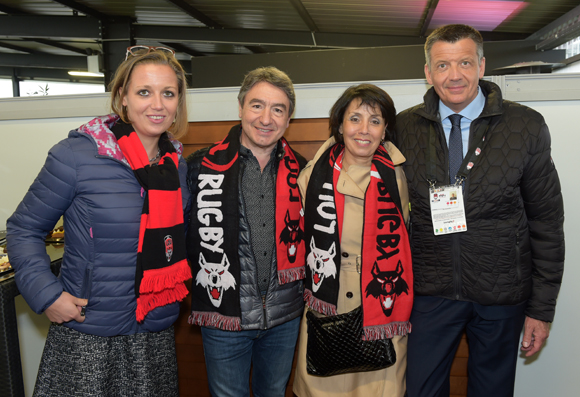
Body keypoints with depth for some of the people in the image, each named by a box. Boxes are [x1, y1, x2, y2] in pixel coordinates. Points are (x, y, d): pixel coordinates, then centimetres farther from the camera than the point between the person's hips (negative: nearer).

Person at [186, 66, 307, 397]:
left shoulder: (299, 170, 2)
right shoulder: (203, 166, -7)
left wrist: (303, 289, 8)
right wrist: (203, 282, -3)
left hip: (285, 317, 3)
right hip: (225, 313, -2)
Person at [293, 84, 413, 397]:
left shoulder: (396, 177, -3)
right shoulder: (314, 174, -2)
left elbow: (404, 239, 10)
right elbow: (298, 236, 11)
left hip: (382, 315, 0)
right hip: (324, 312, 1)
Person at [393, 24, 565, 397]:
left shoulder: (526, 127, -7)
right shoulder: (404, 127, -4)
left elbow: (547, 222, -3)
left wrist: (542, 308, -2)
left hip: (502, 295, 0)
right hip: (431, 292, 1)